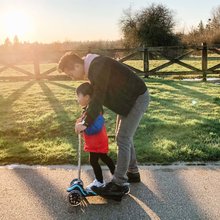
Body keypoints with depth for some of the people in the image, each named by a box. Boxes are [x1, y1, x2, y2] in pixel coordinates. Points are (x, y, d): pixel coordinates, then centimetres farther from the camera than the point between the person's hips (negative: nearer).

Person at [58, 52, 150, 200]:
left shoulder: (99, 67, -26)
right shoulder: (92, 68, 5)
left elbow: (98, 98, -28)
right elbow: (96, 95, 15)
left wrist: (87, 123, -22)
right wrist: (86, 115, 9)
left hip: (138, 98, -10)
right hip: (128, 98, 10)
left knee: (123, 139, -10)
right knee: (125, 137, 15)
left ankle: (120, 184, -4)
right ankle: (133, 172, 29)